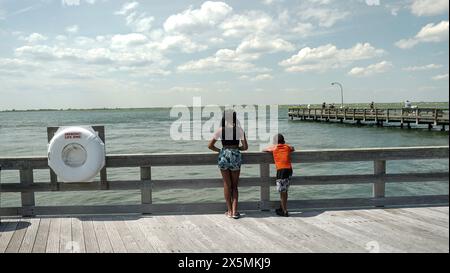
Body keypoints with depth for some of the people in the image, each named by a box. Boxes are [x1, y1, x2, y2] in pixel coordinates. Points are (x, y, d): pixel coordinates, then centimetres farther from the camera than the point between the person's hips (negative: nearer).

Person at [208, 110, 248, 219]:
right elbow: (245, 147, -3)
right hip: (235, 157, 0)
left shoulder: (220, 130, -1)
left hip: (223, 156, 0)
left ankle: (229, 211, 16)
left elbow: (210, 146, -1)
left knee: (227, 185, 12)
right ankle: (234, 211, 6)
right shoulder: (239, 130, -2)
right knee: (234, 186, 12)